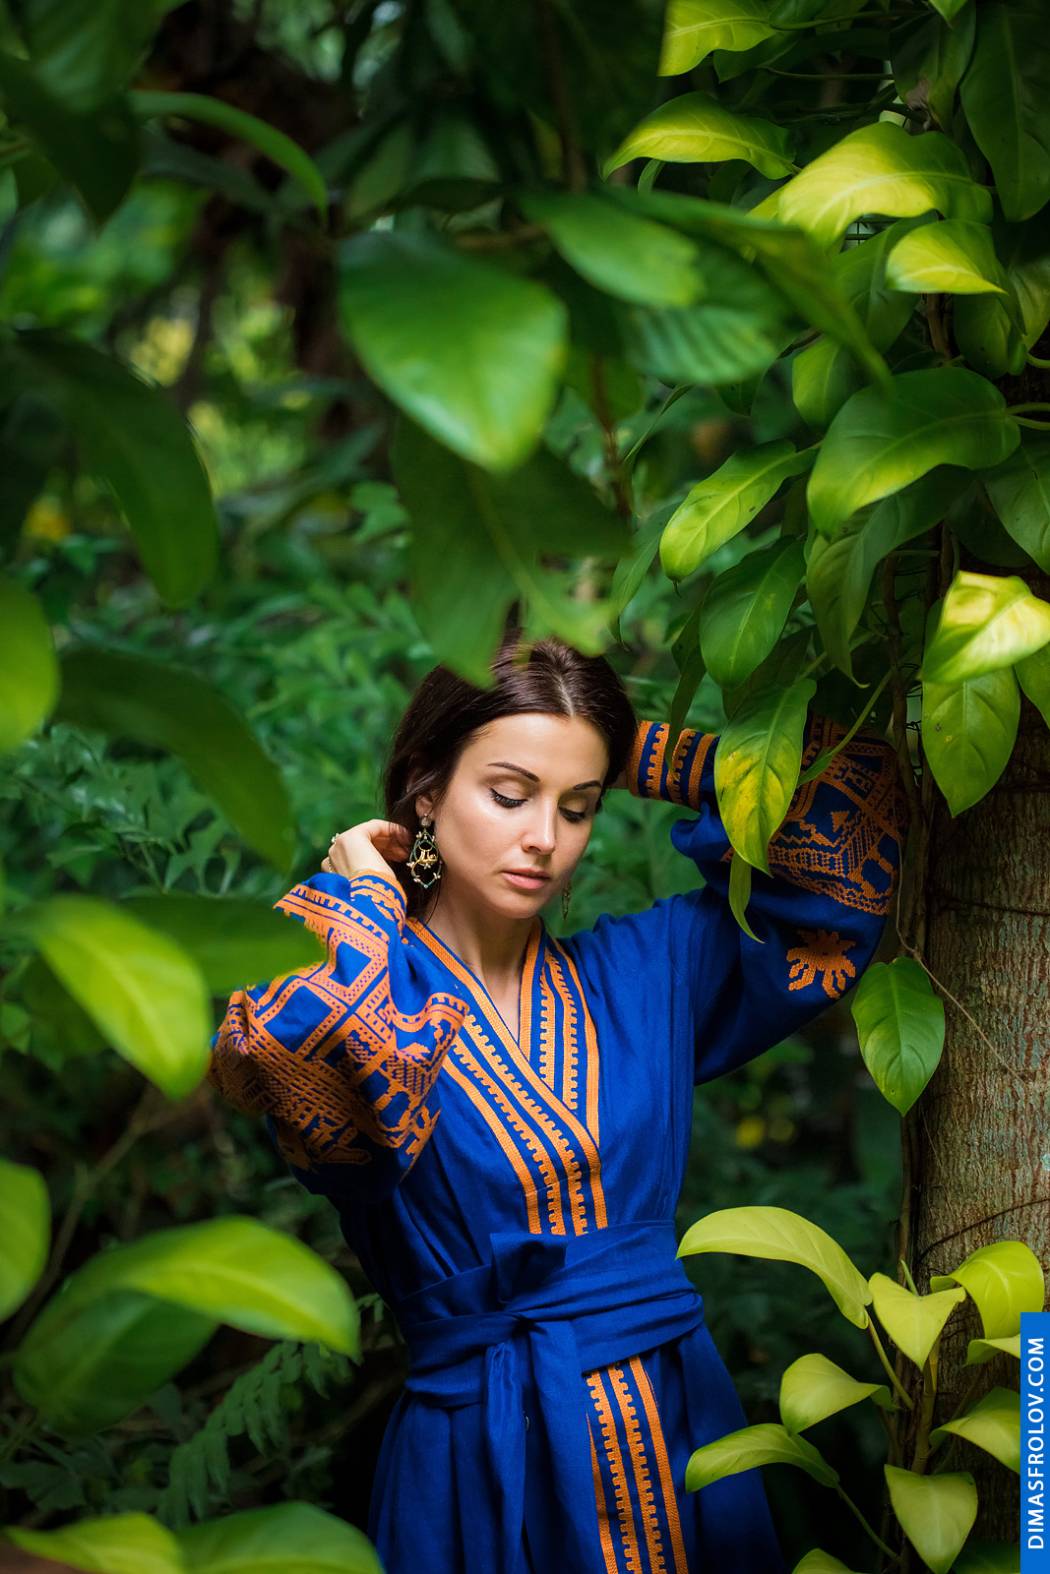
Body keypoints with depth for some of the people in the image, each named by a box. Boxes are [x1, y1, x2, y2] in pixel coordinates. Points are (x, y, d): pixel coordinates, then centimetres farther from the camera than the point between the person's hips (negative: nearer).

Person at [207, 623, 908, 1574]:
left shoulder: (638, 969, 5)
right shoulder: (366, 978, -7)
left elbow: (848, 808, 8)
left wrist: (626, 756, 3)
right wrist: (364, 890, -12)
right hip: (486, 1461, -4)